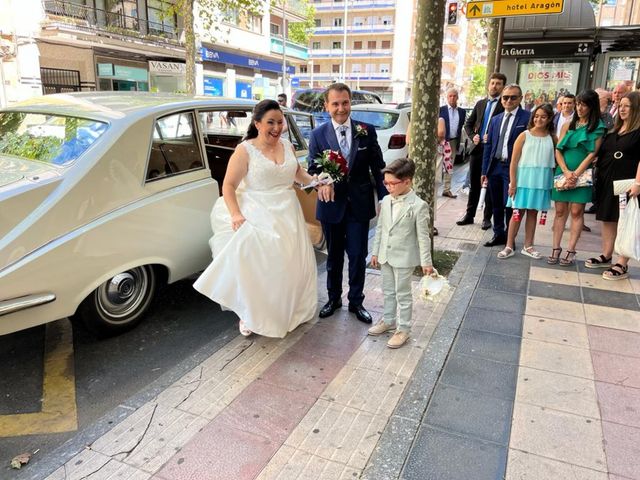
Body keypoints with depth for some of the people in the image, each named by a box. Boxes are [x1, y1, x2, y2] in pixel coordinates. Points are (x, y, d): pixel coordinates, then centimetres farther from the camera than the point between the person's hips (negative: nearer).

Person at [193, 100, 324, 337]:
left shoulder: (287, 145, 6)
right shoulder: (245, 150, -10)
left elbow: (297, 172, 23)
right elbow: (229, 186, -12)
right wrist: (236, 214, -25)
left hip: (288, 214, 6)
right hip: (258, 217, -5)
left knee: (290, 263, 14)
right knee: (256, 265, -5)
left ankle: (287, 310, 36)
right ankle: (249, 315, 16)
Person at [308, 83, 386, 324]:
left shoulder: (367, 131, -3)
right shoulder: (318, 134, -2)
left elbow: (378, 168, 0)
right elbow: (313, 168, -1)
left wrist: (385, 199, -6)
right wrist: (321, 183, -23)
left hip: (359, 204, 0)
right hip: (331, 204, 1)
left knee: (358, 255, 6)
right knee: (334, 255, 16)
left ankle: (356, 301, 25)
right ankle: (334, 298, 35)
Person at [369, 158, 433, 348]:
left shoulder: (418, 205, -17)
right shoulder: (386, 201, 0)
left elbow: (423, 236, -13)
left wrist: (426, 262, -10)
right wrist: (375, 252, 12)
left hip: (404, 258, -6)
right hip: (385, 256, 6)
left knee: (403, 294, 7)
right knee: (388, 291, 20)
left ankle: (403, 329, 22)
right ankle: (389, 321, 38)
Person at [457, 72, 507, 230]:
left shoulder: (505, 105, -5)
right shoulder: (480, 104, 12)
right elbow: (468, 124, 16)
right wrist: (472, 136, -1)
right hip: (477, 148, 5)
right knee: (474, 184, 11)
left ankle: (487, 218, 14)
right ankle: (469, 215, 20)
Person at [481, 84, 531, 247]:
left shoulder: (528, 117, -4)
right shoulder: (495, 120, 13)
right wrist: (485, 170, 11)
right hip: (495, 167, 5)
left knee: (509, 205, -3)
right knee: (496, 205, 13)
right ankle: (498, 234, 26)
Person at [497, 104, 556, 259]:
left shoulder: (552, 138, 6)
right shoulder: (524, 136, -2)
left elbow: (557, 159, 9)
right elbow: (514, 161, -4)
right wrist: (512, 183, -9)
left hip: (541, 181, 2)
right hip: (523, 179, -2)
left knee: (533, 213, 8)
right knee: (518, 212, 1)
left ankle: (528, 246, 18)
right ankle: (509, 246, 7)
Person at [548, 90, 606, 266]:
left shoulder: (598, 128, 2)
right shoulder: (568, 125, 11)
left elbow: (592, 154, -6)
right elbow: (558, 151, 4)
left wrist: (576, 174, -15)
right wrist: (566, 172, -9)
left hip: (582, 174, -3)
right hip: (562, 172, 3)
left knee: (576, 212, -2)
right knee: (560, 211, 3)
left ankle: (571, 251, 2)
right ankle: (556, 249, 6)